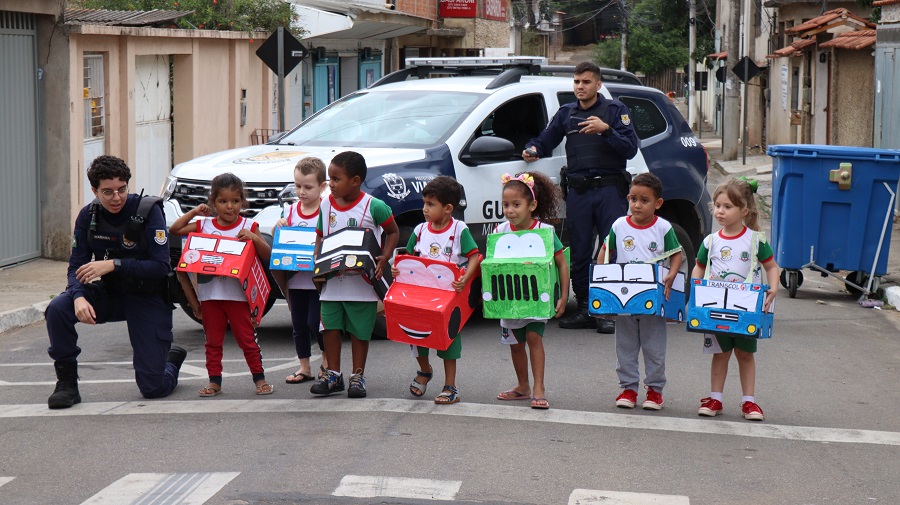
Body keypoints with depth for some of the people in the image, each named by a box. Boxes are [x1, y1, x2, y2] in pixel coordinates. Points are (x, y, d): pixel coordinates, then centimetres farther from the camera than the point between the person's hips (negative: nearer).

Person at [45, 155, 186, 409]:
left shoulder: (148, 212, -18)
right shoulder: (88, 216, -6)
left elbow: (161, 267, -22)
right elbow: (77, 265, -4)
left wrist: (114, 264, -31)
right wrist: (79, 297, -26)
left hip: (148, 298, -4)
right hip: (110, 293, 4)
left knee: (154, 388, -7)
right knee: (57, 309, -26)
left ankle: (172, 359, 31)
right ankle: (67, 383, -9)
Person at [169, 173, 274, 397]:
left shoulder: (248, 226, 1)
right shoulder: (204, 225, 6)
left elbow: (267, 256, -2)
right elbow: (174, 230, 6)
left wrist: (254, 238, -19)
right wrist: (194, 212, 1)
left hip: (237, 293, -2)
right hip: (210, 293, 3)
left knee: (247, 338, 1)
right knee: (213, 341, 8)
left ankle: (259, 378, 10)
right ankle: (214, 381, 14)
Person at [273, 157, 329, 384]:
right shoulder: (291, 211, 8)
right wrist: (278, 228, -7)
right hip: (295, 278, 5)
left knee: (315, 321, -8)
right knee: (298, 323, 10)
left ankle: (327, 360, 13)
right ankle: (304, 367, 19)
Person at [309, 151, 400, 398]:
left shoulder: (373, 206, -10)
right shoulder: (326, 205, 4)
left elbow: (393, 232, 1)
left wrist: (384, 259, -11)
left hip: (362, 282, -4)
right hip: (331, 281, 4)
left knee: (359, 331, 5)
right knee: (330, 327, 6)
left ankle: (358, 376, 16)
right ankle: (333, 375, 17)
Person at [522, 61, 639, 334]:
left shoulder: (615, 110, 5)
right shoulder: (566, 113, 17)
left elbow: (630, 148, -4)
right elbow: (545, 140, 22)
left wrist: (606, 130, -17)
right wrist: (533, 150, 0)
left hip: (609, 190, -4)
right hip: (577, 191, 4)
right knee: (579, 253, 3)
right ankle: (584, 310, 11)